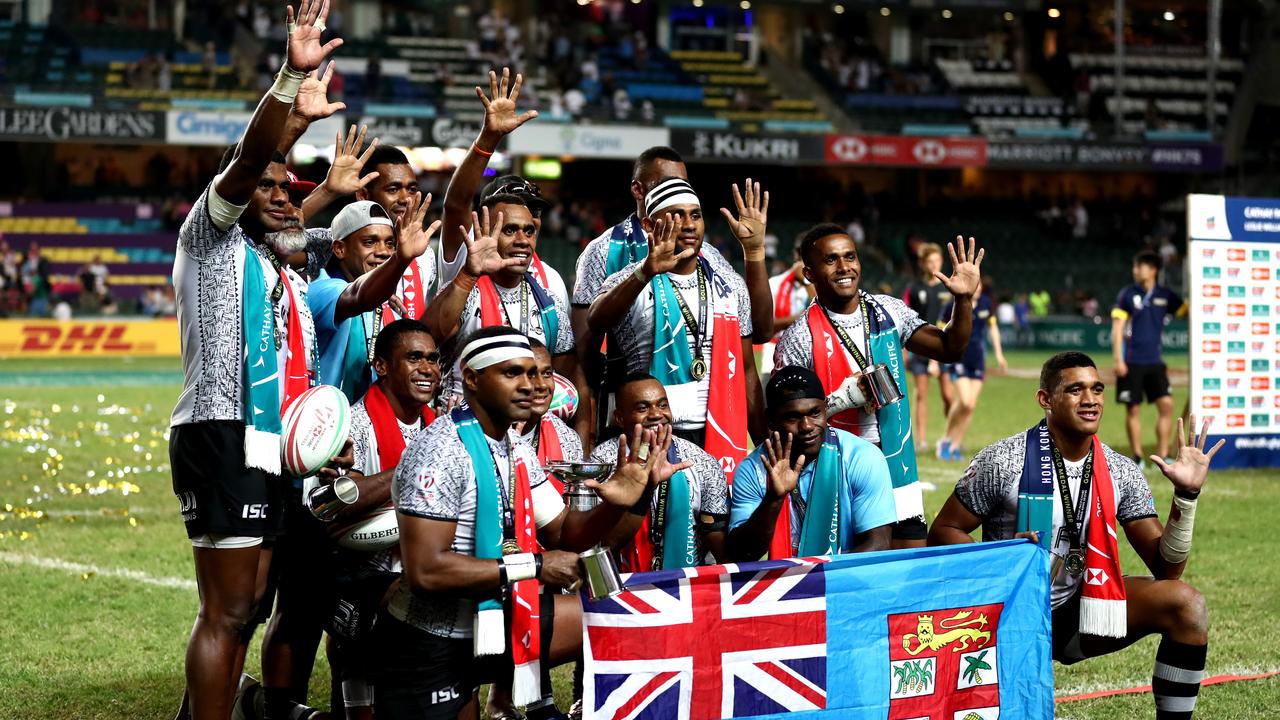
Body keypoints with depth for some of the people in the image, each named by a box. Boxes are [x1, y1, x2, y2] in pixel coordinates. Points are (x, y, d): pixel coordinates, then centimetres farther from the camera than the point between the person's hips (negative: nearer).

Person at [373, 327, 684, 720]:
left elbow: (563, 533, 9)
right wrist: (532, 566, -22)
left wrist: (615, 505, -12)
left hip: (493, 622, 8)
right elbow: (425, 572, -28)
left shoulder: (518, 452, 6)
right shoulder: (442, 450, -21)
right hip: (429, 645, -8)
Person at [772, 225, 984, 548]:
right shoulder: (800, 338, -9)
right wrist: (844, 398, -21)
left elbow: (949, 349, 4)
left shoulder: (888, 311, 5)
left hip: (900, 471, 5)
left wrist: (964, 300, -11)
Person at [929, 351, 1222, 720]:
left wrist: (1186, 494, -14)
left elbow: (1166, 567, -1)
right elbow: (942, 533, -5)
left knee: (1185, 603, -17)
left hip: (1079, 613, 4)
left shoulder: (1121, 472, 0)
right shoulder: (1003, 461, -12)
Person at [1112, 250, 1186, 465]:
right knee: (1133, 409, 1)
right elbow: (1117, 328, -3)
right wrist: (1119, 360, -10)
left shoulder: (1165, 296, 6)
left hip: (1155, 361, 3)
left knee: (1166, 405, -6)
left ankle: (1162, 455, 1)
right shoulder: (1127, 295, -1)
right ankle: (1136, 456, 10)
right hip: (1132, 362, -3)